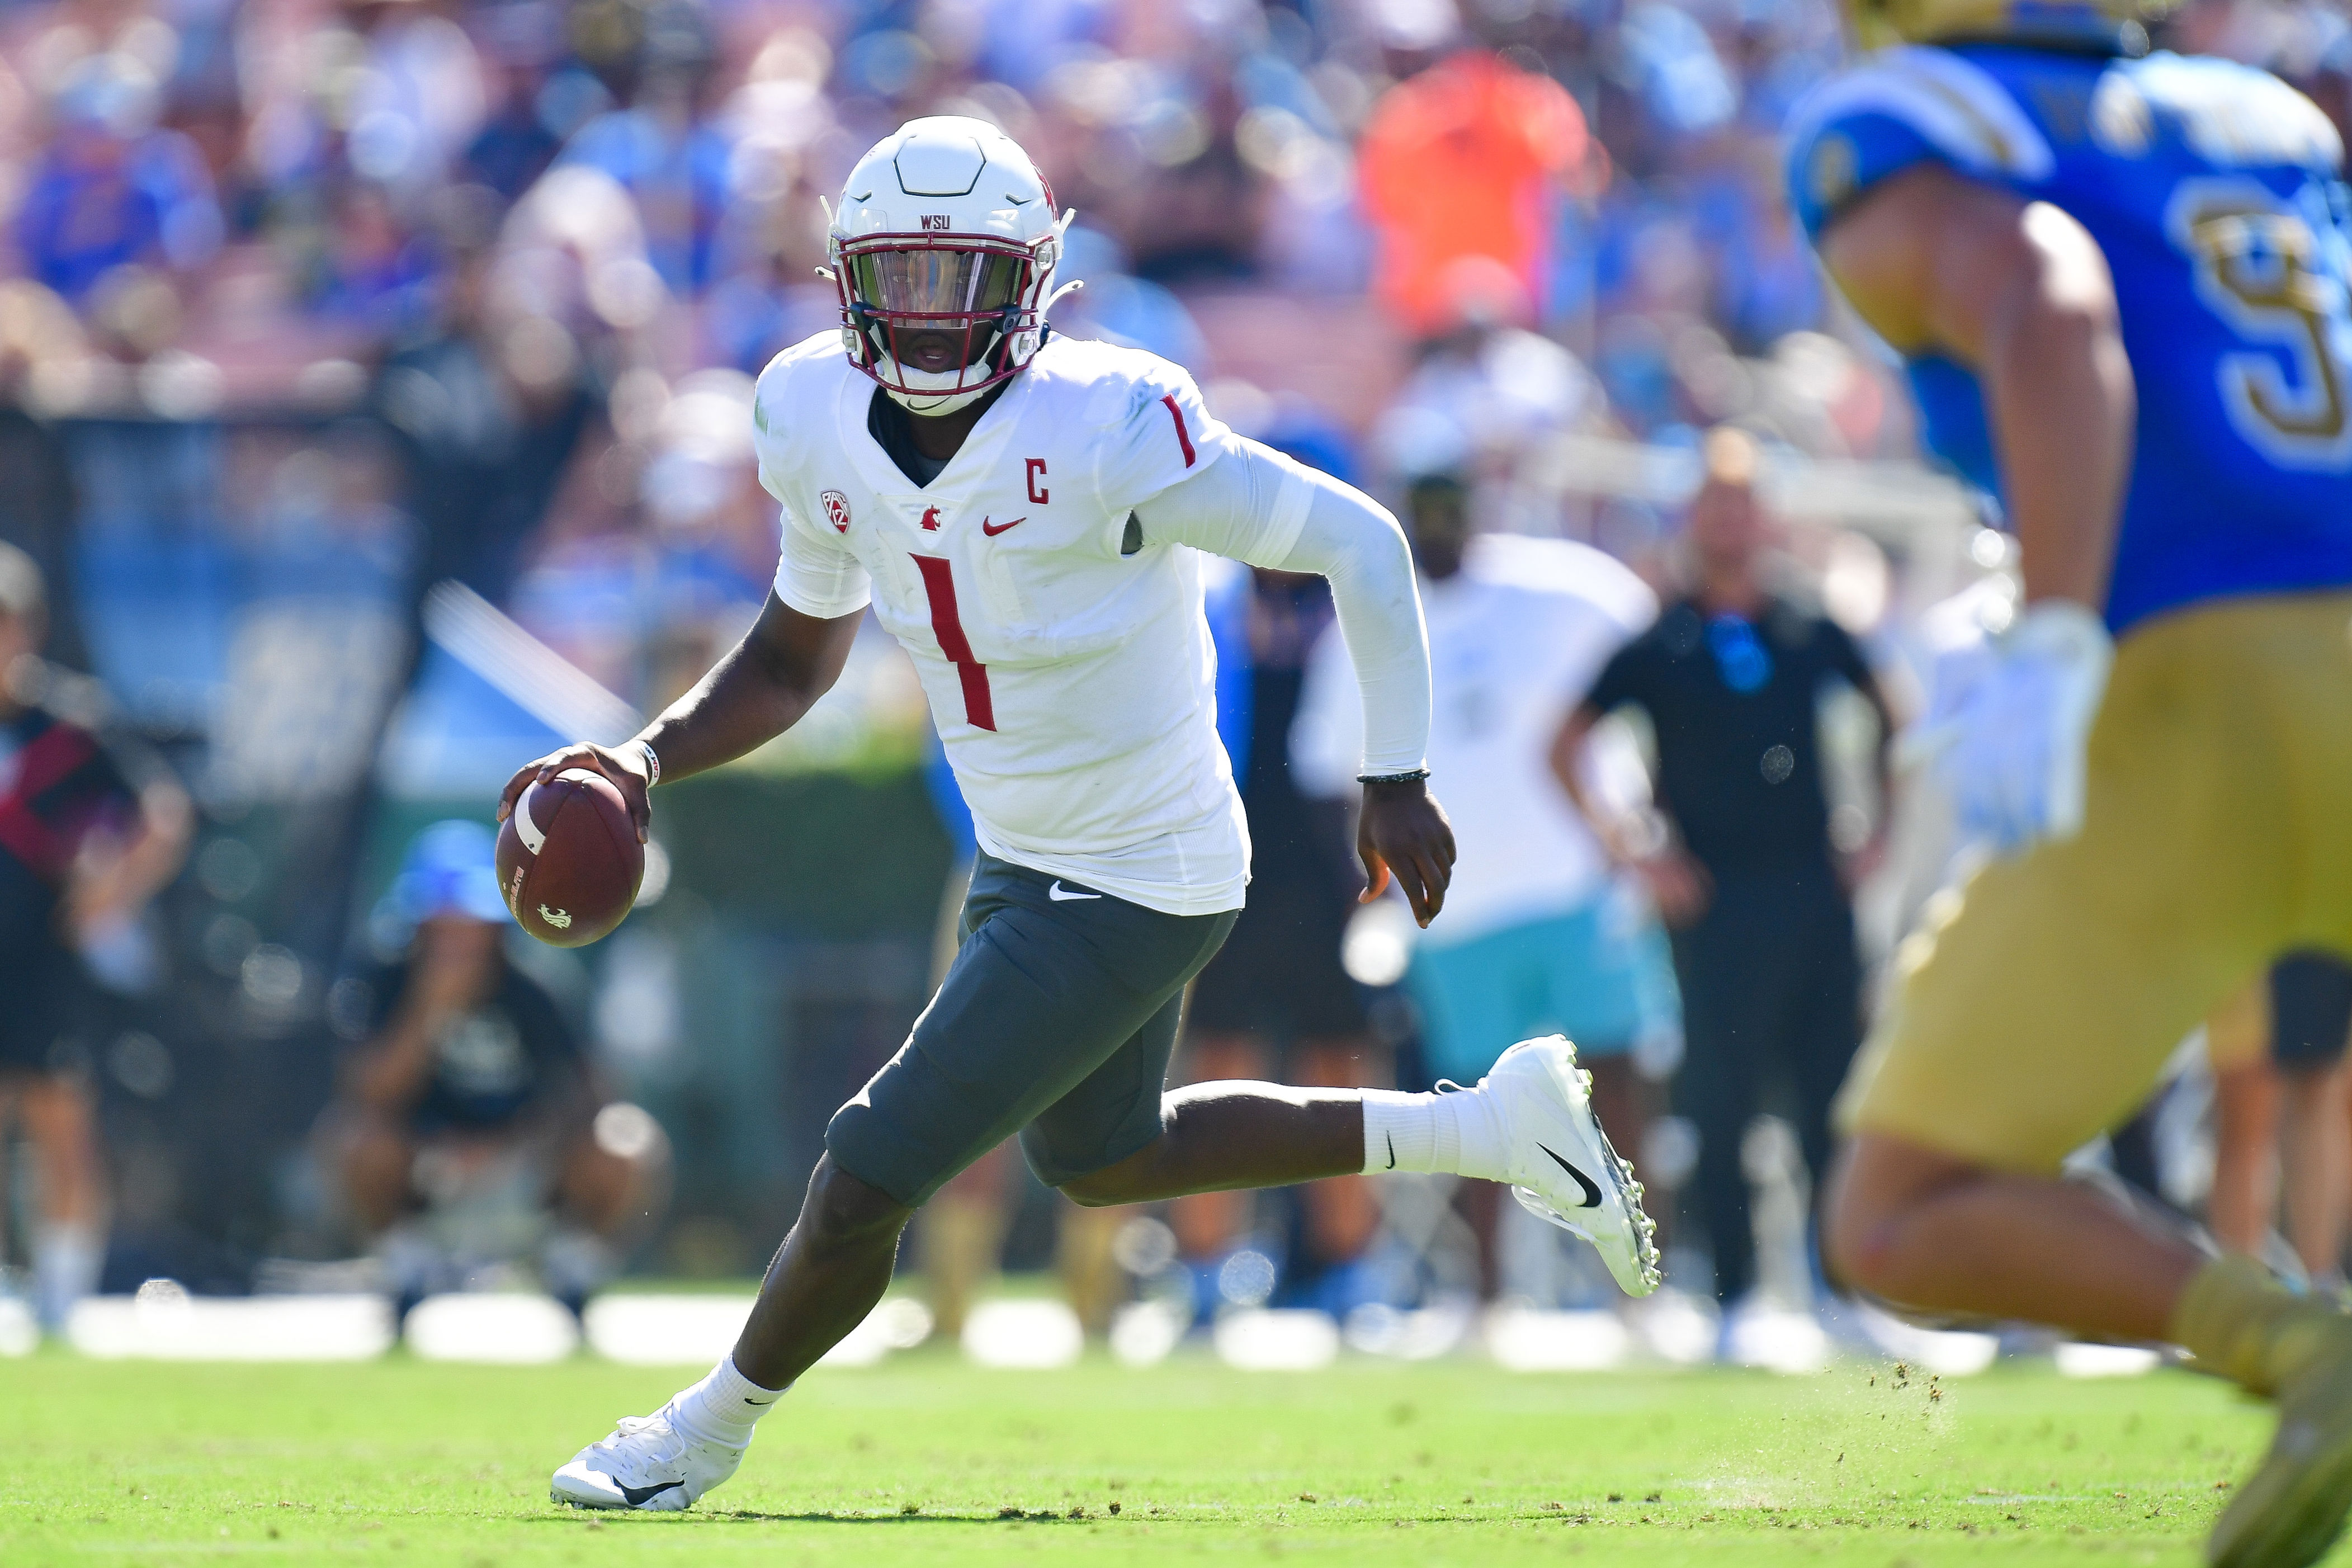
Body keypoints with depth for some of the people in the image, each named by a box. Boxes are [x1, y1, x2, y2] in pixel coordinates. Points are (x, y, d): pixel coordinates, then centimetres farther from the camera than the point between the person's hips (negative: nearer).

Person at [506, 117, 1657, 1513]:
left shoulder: (1106, 432, -28)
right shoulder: (821, 422, -6)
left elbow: (1357, 545, -18)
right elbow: (796, 659, 9)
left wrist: (1397, 782, -17)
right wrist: (650, 759, -8)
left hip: (1132, 891, -9)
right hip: (1032, 860, 9)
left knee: (865, 1186, -2)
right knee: (1101, 1162, 29)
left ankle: (714, 1426, 25)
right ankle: (1486, 1130, 36)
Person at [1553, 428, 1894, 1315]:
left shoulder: (1813, 634, 10)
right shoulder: (1657, 648, 2)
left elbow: (1887, 717, 24)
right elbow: (1565, 750, 5)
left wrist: (1876, 834, 15)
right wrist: (1634, 852, -2)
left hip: (1816, 895, 3)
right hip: (1717, 902, -3)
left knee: (1834, 1099, 3)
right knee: (1720, 1106, -4)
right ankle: (1733, 1290, 1)